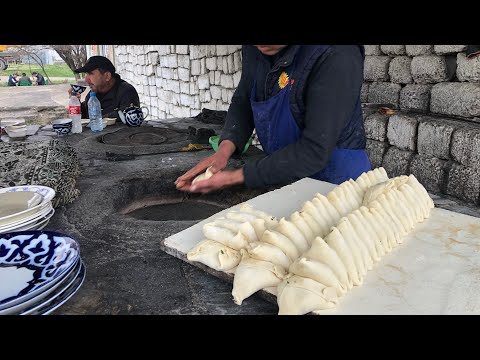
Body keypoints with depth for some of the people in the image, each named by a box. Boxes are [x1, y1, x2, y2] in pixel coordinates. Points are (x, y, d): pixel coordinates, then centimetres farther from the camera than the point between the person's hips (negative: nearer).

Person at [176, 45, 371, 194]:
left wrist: (236, 177, -26)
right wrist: (226, 148, -13)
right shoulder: (253, 50, -7)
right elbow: (242, 101, 6)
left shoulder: (336, 55, -27)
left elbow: (315, 151, -28)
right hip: (284, 173, 6)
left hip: (333, 177, -5)